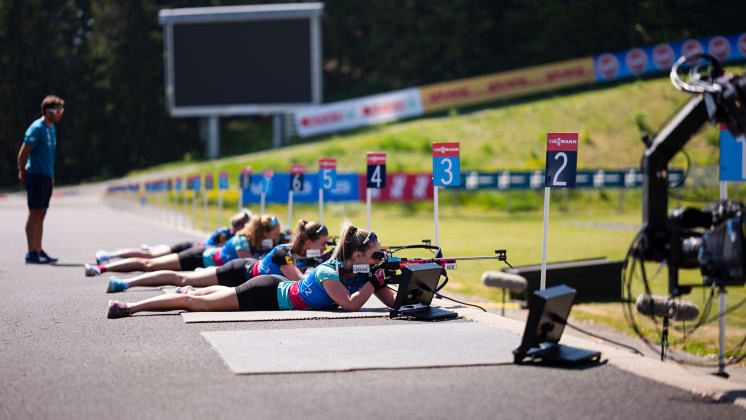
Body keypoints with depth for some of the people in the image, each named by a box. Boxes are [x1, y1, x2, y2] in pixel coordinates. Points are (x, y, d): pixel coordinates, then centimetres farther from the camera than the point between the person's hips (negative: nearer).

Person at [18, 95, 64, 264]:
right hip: (36, 175, -9)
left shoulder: (52, 128, 15)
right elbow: (23, 152, -15)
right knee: (35, 213, -8)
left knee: (41, 214, 11)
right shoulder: (37, 128, -13)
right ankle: (32, 253, -7)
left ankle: (38, 251, 16)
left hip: (47, 177, 9)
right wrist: (22, 172, -7)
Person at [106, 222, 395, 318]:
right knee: (195, 301, 2)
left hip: (279, 290, 6)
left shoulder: (364, 274, -10)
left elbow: (393, 301, -9)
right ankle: (128, 307, 11)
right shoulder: (328, 273, -32)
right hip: (266, 295, -6)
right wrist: (374, 281, -35)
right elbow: (351, 305, -42)